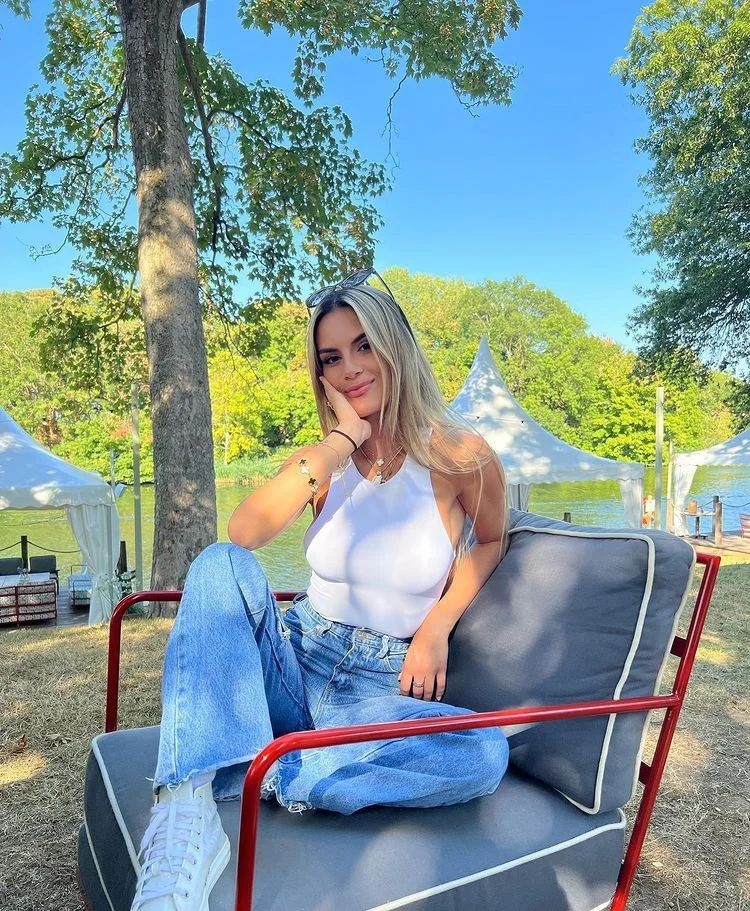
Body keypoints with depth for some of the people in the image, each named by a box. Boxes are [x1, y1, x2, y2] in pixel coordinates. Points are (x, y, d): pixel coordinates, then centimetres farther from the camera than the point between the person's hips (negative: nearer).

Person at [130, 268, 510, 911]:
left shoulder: (459, 455, -6)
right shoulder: (323, 460, 2)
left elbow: (491, 539, 11)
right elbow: (244, 533, -17)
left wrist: (437, 626, -4)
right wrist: (343, 440, -19)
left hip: (384, 686, -1)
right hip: (295, 660, 2)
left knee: (485, 755, -32)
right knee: (222, 564, -27)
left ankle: (249, 779, -25)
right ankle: (185, 817, -37)